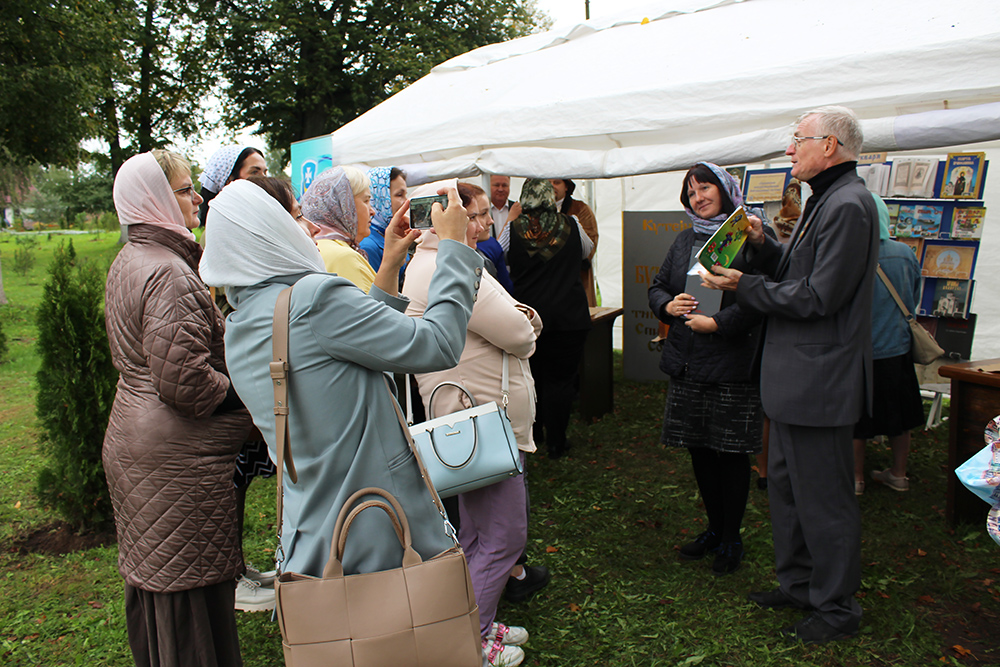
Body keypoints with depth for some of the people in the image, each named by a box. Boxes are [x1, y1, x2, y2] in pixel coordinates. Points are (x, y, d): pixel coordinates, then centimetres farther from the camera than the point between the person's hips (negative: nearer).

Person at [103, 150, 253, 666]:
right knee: (190, 595, 0)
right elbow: (184, 383, -26)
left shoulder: (128, 262, 13)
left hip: (133, 445, 11)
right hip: (179, 460, -11)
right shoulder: (170, 275, -20)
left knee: (154, 580, 22)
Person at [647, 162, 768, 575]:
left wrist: (717, 323, -21)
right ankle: (714, 529, 32)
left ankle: (731, 538, 21)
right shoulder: (685, 241, 13)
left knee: (731, 455, 4)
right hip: (687, 365, 6)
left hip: (732, 366, -6)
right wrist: (668, 306, -3)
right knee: (699, 451, 14)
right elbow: (658, 286, 18)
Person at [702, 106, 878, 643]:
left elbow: (817, 296, -22)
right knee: (785, 484, 20)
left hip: (819, 381, -11)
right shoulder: (826, 200, 16)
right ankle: (798, 583, 37)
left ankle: (836, 609, 20)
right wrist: (762, 247, 2)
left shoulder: (848, 205, -18)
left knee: (823, 499, 3)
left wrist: (745, 287, -14)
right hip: (794, 377, 11)